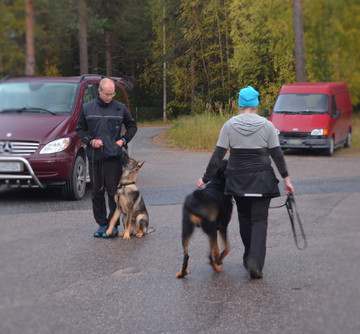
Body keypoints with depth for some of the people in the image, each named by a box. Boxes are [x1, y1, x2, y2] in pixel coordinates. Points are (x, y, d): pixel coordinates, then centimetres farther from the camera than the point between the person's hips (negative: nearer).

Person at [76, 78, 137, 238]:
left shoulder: (120, 108, 3)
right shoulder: (87, 108, 6)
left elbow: (132, 126, 15)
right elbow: (80, 129, 13)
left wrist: (124, 140, 0)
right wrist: (90, 141, -4)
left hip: (113, 157, -2)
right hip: (94, 157, 2)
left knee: (113, 192, -3)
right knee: (97, 192, 7)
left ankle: (113, 225, 5)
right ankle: (102, 224, 17)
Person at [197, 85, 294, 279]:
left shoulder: (229, 125, -3)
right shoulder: (266, 125, -4)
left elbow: (218, 155, -4)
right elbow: (277, 154, -2)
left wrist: (205, 179, 3)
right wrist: (286, 179, 5)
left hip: (238, 180, 2)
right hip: (262, 179, -1)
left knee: (244, 218, 17)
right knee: (259, 220, -1)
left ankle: (249, 258, 24)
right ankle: (255, 262, -17)